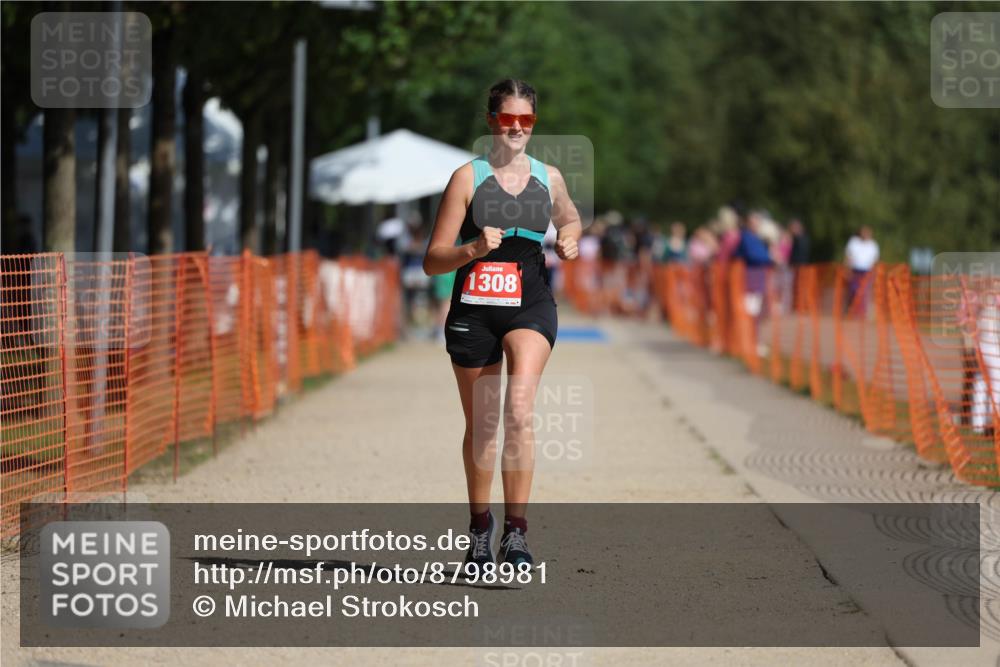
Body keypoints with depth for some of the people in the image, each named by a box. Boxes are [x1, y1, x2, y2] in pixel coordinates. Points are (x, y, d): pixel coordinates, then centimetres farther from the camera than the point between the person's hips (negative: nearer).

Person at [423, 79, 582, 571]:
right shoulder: (468, 177, -1)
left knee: (518, 406, -23)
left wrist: (569, 240, 8)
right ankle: (480, 526, 31)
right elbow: (433, 260, -4)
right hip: (474, 309, 0)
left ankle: (516, 531, -23)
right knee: (480, 425, 10)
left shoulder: (548, 178, 8)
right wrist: (474, 249, -22)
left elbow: (570, 219, 31)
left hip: (530, 306, 0)